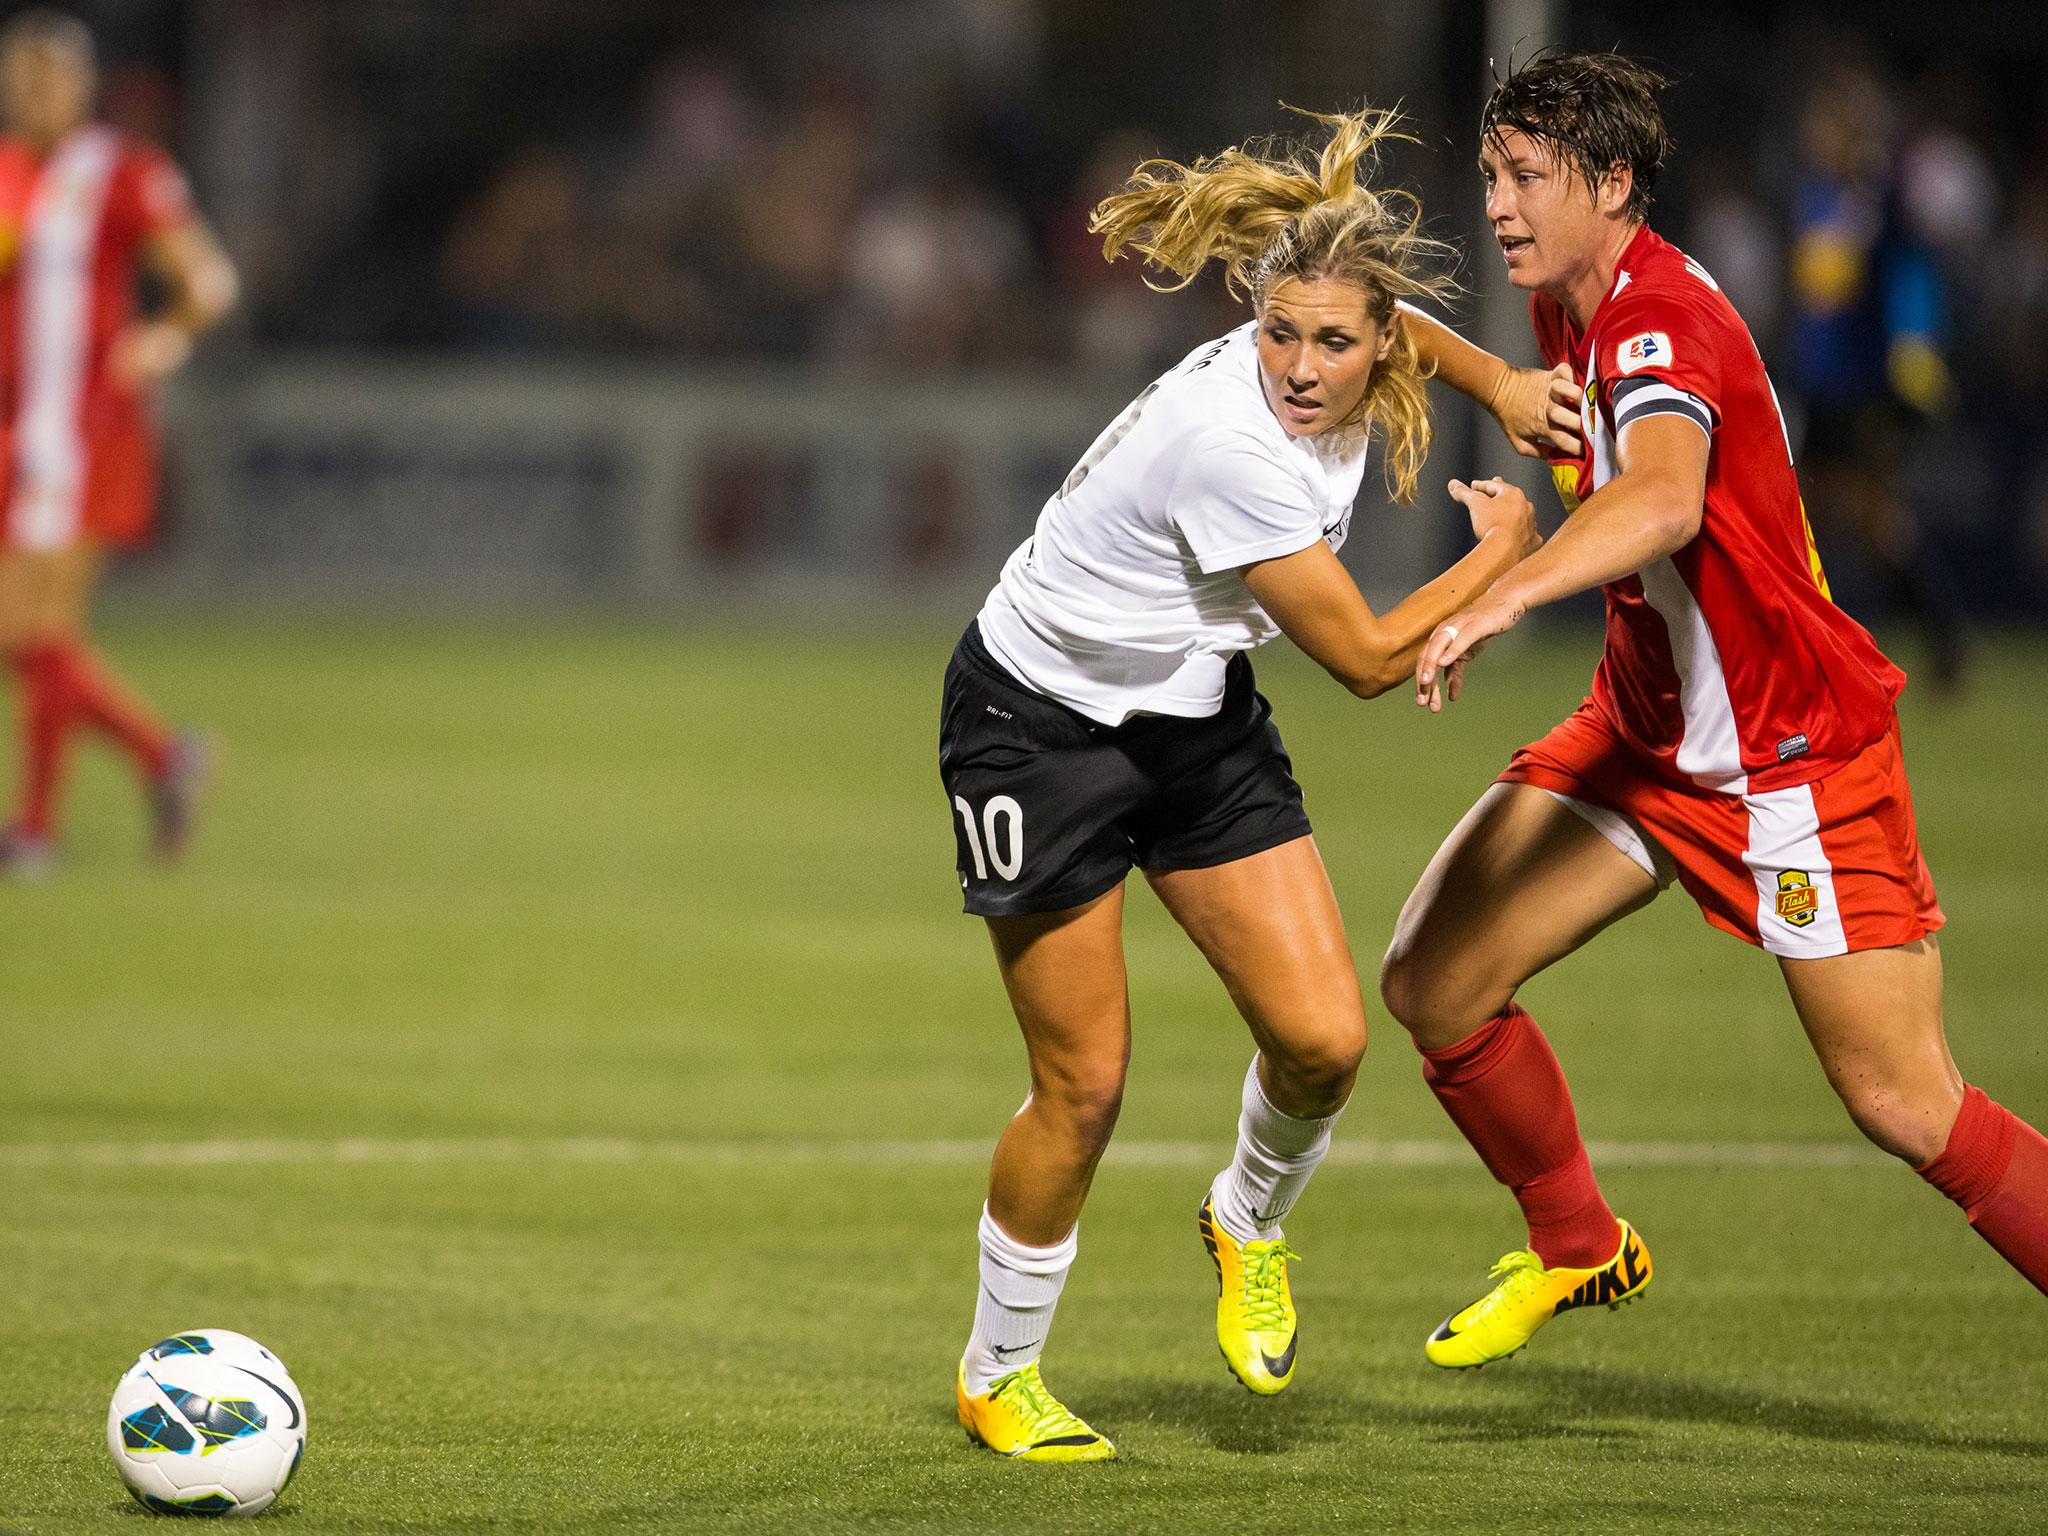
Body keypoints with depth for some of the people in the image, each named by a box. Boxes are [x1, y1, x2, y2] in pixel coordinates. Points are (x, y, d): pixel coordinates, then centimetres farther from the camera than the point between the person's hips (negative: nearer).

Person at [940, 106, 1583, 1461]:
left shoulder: (1363, 375, -11)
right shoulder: (1231, 443, -35)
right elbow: (1369, 657, -24)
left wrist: (1494, 378, 3)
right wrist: (1504, 550, -12)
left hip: (1201, 717, 7)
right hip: (1039, 725, -7)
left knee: (1323, 1038, -7)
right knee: (1083, 1088, -2)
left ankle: (1250, 1221, 26)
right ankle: (998, 1374, 19)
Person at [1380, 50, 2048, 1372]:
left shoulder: (1662, 317, -24)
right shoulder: (1572, 306, 4)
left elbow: (1666, 500, -47)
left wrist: (1504, 597, -58)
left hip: (1797, 753, -8)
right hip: (1646, 730, 9)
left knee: (1905, 1104, -10)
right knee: (1433, 980, -1)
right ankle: (1580, 1251, 21)